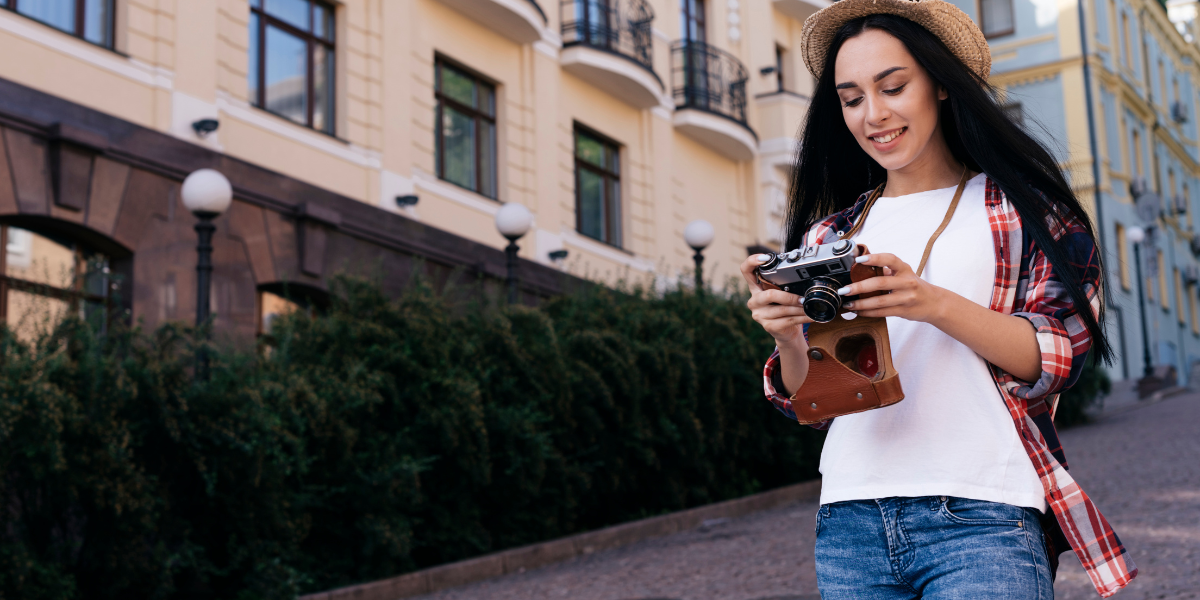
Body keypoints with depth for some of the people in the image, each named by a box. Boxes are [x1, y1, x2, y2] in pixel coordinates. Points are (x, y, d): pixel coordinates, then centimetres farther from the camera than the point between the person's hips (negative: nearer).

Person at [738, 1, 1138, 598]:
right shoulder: (830, 235, 14)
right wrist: (788, 338, -10)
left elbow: (1060, 355, -6)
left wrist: (934, 303, -21)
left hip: (980, 518, -3)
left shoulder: (1020, 205, 5)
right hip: (850, 521, 4)